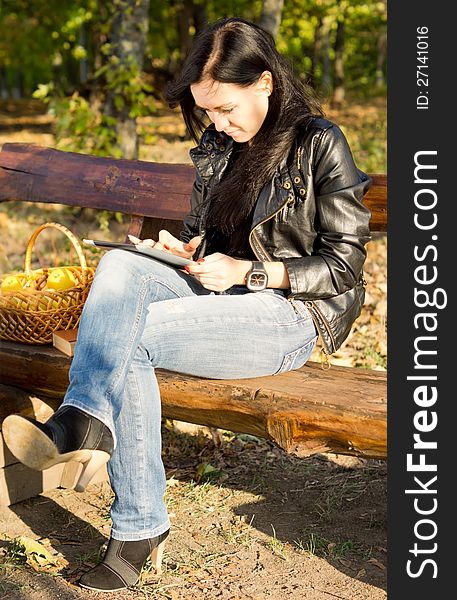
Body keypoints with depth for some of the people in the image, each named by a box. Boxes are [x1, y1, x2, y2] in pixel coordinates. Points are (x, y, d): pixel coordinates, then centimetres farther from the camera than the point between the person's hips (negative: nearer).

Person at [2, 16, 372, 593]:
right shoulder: (217, 146, 14)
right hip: (225, 295, 7)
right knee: (119, 265, -23)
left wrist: (248, 272, -16)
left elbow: (345, 263, -8)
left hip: (294, 314, -6)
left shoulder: (319, 144, -6)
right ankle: (85, 418, -35)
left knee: (132, 335, -26)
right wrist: (186, 249, 0)